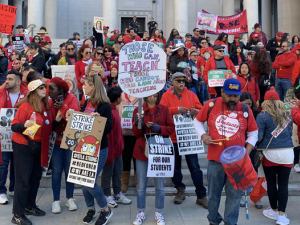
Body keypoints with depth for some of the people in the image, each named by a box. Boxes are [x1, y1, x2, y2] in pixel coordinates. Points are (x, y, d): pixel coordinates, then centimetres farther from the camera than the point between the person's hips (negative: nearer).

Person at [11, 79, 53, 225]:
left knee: (36, 178, 12)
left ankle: (30, 206, 29)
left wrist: (57, 120, 1)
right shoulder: (26, 105, -14)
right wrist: (24, 125, -33)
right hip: (23, 147, -7)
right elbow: (14, 126, -14)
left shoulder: (45, 105, 6)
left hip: (38, 146, 7)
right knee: (23, 180, -3)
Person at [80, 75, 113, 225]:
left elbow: (108, 128, -15)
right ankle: (91, 209, 30)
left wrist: (98, 119, -30)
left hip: (99, 149, -7)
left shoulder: (105, 105, -12)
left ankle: (105, 210, 15)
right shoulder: (86, 102, 9)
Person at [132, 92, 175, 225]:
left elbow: (171, 128, 1)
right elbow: (136, 133, -1)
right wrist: (138, 124, -21)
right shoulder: (138, 110, 2)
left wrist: (159, 128, -16)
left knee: (160, 185, 7)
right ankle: (141, 213, 19)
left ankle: (159, 213, 22)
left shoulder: (164, 109, 3)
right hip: (142, 151, 0)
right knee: (141, 186, 4)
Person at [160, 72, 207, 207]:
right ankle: (180, 191, 31)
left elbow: (201, 110, 5)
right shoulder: (166, 96, 2)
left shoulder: (191, 94, 7)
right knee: (175, 166, 12)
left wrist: (196, 112, -17)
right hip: (173, 137, 0)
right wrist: (177, 110, -23)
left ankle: (201, 196, 9)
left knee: (194, 166, 1)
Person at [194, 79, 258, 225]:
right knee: (213, 193, 12)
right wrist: (203, 135, -9)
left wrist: (247, 152, -5)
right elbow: (197, 121, 10)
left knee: (234, 194, 6)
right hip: (215, 159, 0)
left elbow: (253, 134, 8)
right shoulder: (210, 105, -4)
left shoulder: (245, 109, -1)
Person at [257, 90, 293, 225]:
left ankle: (274, 211, 25)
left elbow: (258, 137, -9)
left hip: (270, 153, -3)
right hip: (287, 153, 3)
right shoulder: (287, 115, 8)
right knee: (283, 184, 7)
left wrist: (255, 146, 10)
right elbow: (290, 133, 18)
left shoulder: (262, 116, -6)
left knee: (271, 183, 12)